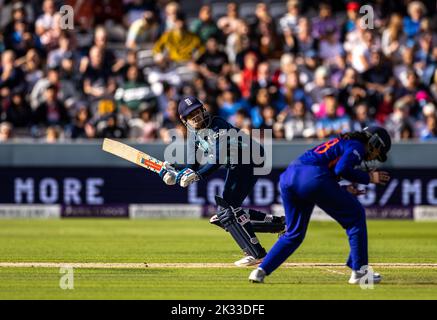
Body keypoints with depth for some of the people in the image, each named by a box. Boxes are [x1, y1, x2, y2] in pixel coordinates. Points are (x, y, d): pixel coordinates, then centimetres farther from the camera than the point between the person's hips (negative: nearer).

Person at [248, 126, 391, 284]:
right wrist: (369, 178, 1)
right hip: (313, 178, -8)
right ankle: (359, 271, 7)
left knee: (294, 233, 22)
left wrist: (343, 192, 26)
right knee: (355, 215, 8)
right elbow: (341, 169, -10)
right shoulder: (357, 146, 9)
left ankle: (261, 270, 10)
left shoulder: (341, 142, 35)